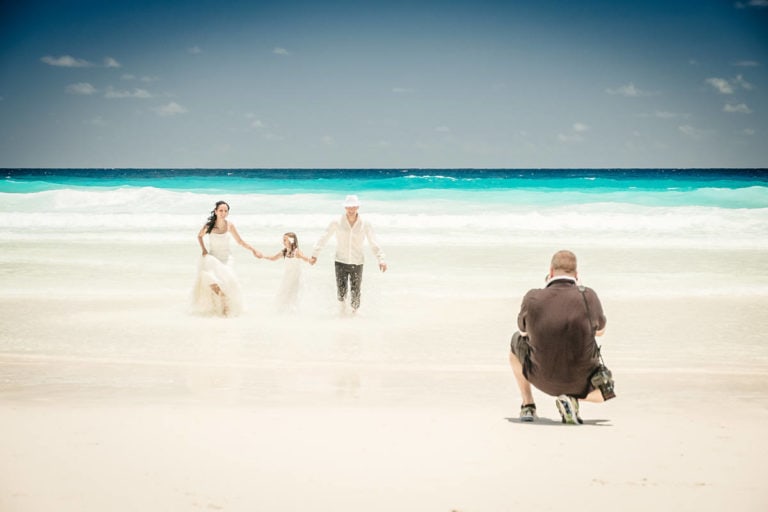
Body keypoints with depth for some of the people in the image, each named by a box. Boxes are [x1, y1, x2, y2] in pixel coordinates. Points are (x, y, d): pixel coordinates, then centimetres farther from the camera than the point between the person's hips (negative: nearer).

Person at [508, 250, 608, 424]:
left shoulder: (533, 298, -16)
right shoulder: (588, 296, -16)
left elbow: (523, 331, 7)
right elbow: (600, 330, 6)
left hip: (542, 377, 1)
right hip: (580, 380, -1)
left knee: (517, 341, 30)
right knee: (602, 392, 34)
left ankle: (528, 405, 24)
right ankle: (571, 398, 0)